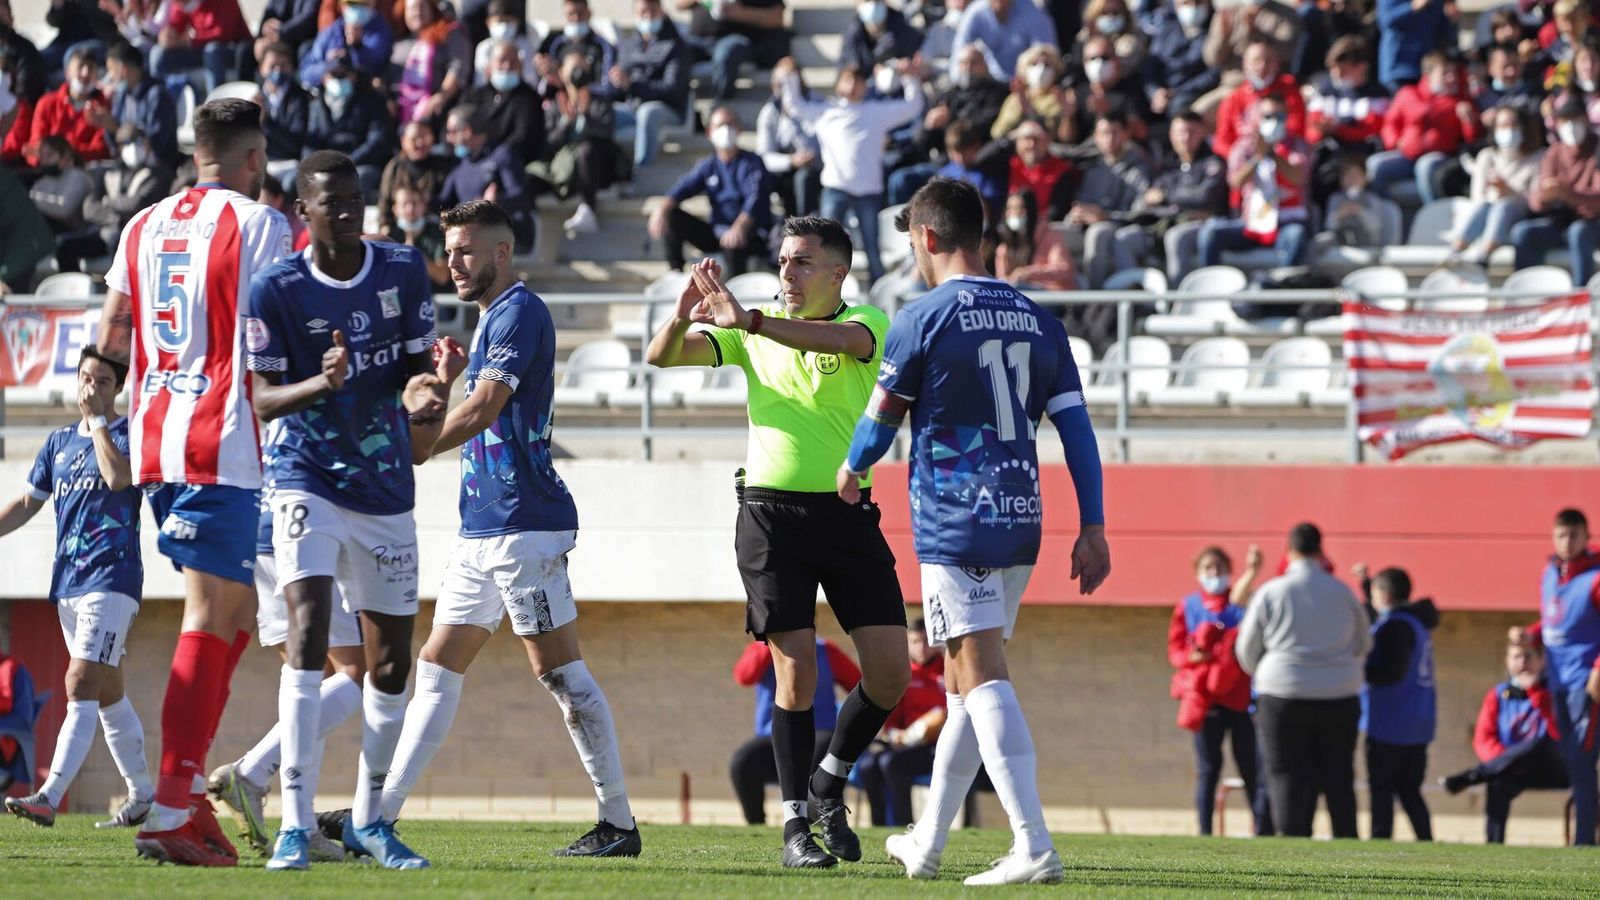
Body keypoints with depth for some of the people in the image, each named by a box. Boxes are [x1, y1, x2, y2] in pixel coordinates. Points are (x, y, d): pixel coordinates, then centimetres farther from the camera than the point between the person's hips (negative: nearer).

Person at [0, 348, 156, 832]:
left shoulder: (128, 432, -1)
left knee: (81, 685, -18)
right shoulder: (60, 442, 17)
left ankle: (49, 797, -29)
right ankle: (142, 795, 23)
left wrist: (96, 419, -10)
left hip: (111, 577, -8)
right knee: (107, 692, 13)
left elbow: (117, 475, -20)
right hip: (67, 582, 8)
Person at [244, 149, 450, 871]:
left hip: (385, 488, 4)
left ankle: (368, 818, 24)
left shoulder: (403, 270, 1)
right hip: (307, 481, -4)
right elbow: (262, 398, -9)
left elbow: (419, 365, 8)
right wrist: (320, 384, -29)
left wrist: (423, 391, -16)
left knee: (391, 661, 7)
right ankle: (296, 823, -24)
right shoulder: (276, 290, -10)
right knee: (309, 631, -22)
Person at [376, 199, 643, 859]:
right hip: (481, 528, 10)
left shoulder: (520, 312, -11)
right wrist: (448, 377, 7)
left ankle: (619, 823, -5)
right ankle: (382, 812, 10)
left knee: (558, 669, -8)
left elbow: (482, 410, -19)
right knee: (438, 668, 9)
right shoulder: (491, 319, 20)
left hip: (524, 524, -10)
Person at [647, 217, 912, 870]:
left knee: (890, 672, -3)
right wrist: (681, 317, -22)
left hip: (848, 514, 0)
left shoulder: (867, 323, -1)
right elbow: (660, 357, 1)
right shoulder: (753, 331, 6)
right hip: (772, 514, 0)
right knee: (798, 669, -7)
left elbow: (840, 340, -26)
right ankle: (795, 823, 2)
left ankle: (828, 785, 21)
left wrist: (750, 322, -39)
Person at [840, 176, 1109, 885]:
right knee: (964, 681, 17)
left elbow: (880, 421, 3)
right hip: (1020, 520, 7)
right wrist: (1092, 527, 7)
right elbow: (1076, 428, 6)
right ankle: (926, 843, 27)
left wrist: (851, 471, 24)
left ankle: (1035, 848, -22)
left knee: (983, 680, -11)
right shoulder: (1037, 322, 10)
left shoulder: (922, 320, -6)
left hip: (952, 526, -7)